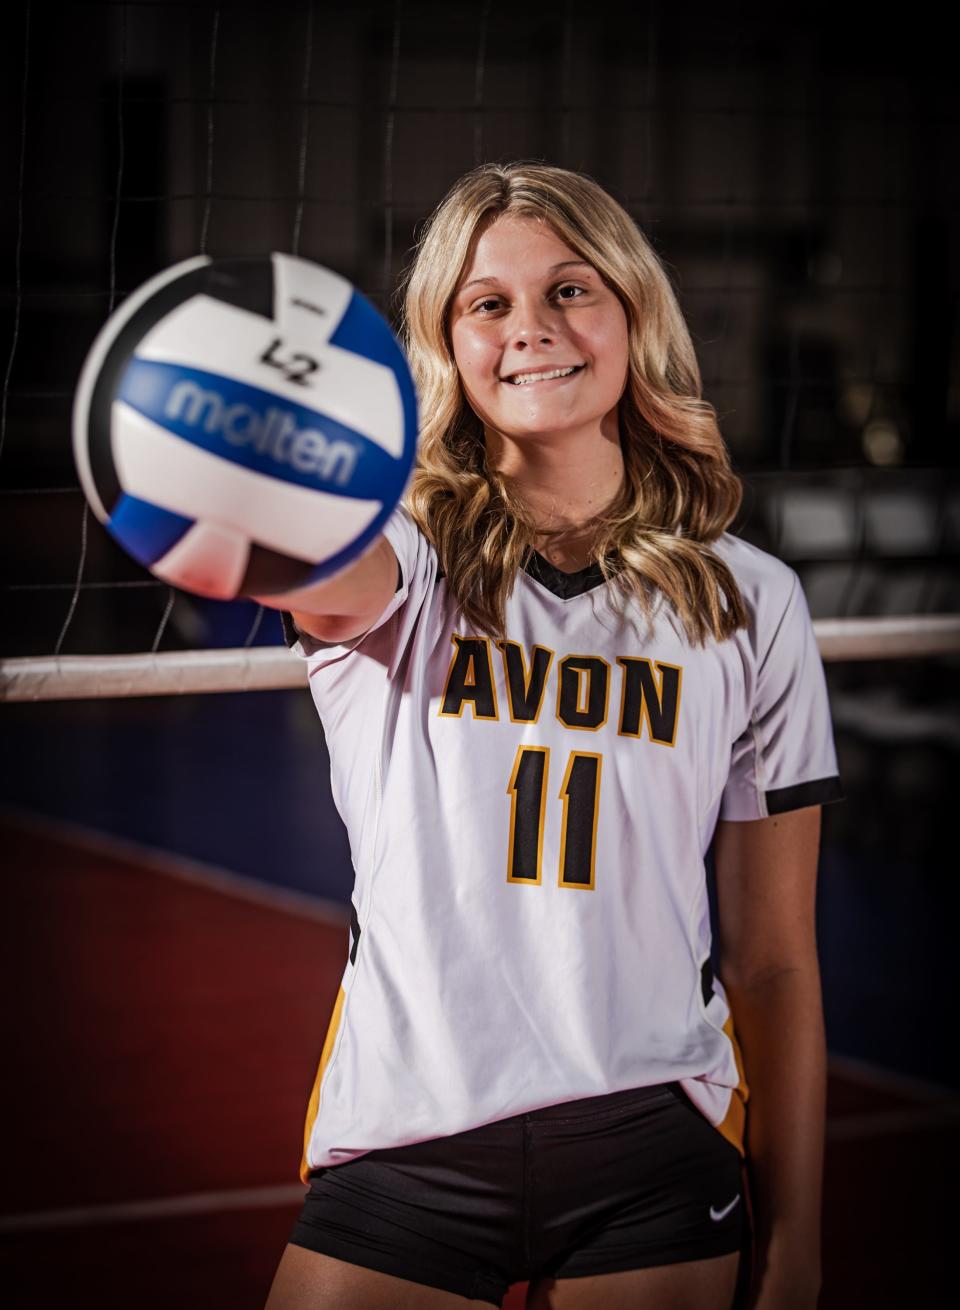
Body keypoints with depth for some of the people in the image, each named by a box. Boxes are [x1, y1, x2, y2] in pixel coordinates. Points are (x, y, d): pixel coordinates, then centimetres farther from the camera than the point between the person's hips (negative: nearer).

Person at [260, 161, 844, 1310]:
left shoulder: (750, 601, 3)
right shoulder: (407, 552, -2)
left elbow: (774, 957, 5)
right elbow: (326, 578, -29)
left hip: (655, 1157, 1)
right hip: (400, 1147, -1)